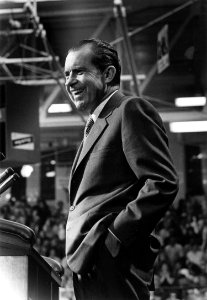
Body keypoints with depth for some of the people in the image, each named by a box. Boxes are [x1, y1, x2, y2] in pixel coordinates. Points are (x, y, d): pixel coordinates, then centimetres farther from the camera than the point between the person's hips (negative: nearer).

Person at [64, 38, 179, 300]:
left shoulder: (131, 109, -4)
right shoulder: (98, 125, 24)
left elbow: (163, 183, -15)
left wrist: (112, 239, -18)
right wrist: (76, 255, 9)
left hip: (112, 267, -9)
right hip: (88, 268, 9)